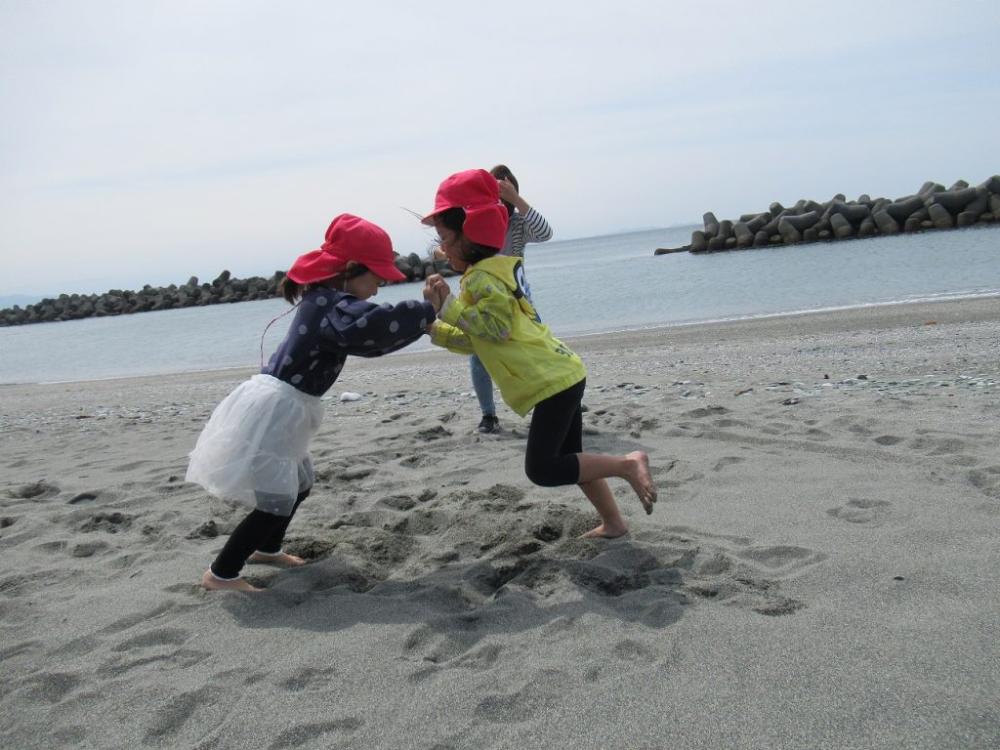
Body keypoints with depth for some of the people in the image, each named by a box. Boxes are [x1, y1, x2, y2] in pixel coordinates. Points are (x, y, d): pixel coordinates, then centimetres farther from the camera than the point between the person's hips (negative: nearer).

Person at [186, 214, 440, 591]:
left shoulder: (323, 299, 12)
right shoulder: (332, 304, -19)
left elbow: (366, 335, 18)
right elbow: (373, 323, -41)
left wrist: (420, 322, 8)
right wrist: (428, 309, -32)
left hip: (278, 406, 11)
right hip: (274, 408, -11)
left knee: (300, 483, 26)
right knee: (276, 501, -4)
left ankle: (266, 548, 46)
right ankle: (220, 573, 8)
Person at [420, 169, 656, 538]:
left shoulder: (483, 276, -13)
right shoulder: (498, 269, 18)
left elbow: (497, 327, -25)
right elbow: (476, 340, 19)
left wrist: (449, 305, -18)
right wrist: (434, 328, 11)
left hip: (552, 380, -10)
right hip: (562, 374, 10)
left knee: (541, 468, -7)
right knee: (567, 459, 18)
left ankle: (627, 464, -5)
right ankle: (613, 522, 25)